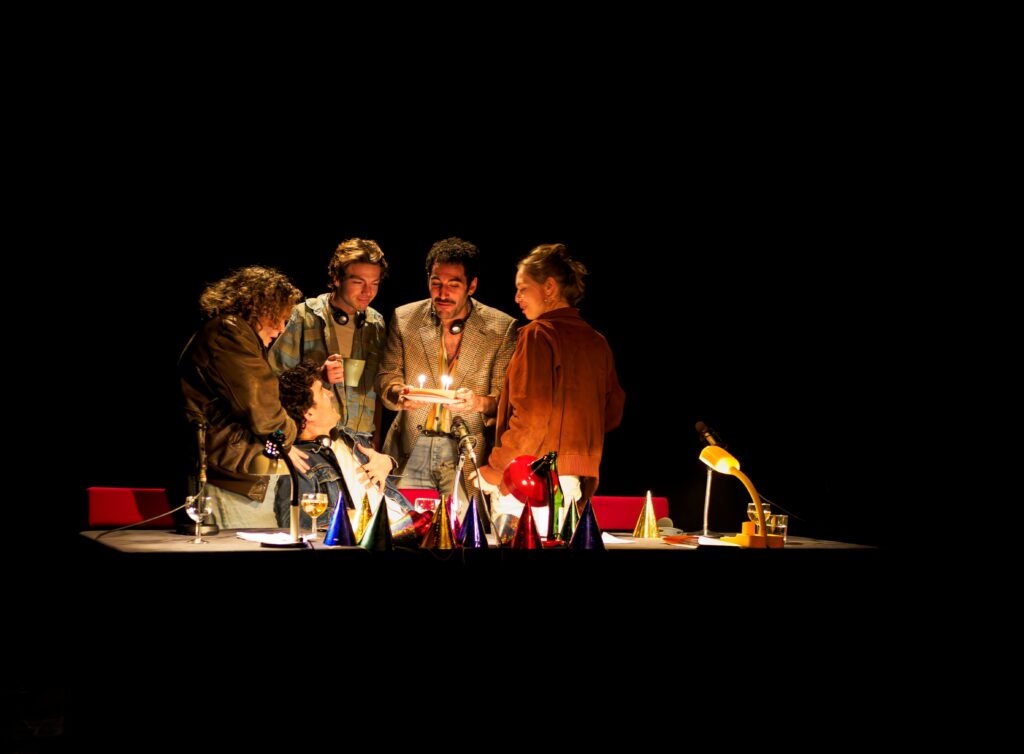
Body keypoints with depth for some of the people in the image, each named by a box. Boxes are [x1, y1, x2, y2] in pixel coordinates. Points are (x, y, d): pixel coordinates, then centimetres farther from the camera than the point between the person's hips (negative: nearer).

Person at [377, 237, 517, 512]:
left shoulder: (501, 328, -1)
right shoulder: (404, 319, 5)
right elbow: (386, 378, 11)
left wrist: (480, 403, -21)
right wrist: (399, 394, -13)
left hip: (467, 456, -2)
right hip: (410, 452, 2)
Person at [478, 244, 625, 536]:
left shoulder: (538, 335, -10)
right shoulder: (597, 342, 11)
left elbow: (531, 417, -17)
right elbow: (612, 414, 15)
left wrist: (492, 472, -10)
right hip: (580, 485, 8)